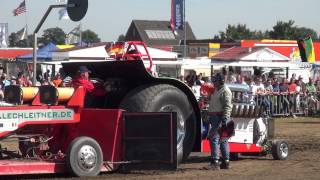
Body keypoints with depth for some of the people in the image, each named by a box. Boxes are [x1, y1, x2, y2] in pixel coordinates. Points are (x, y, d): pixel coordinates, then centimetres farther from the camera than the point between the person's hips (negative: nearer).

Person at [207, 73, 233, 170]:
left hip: (221, 118, -10)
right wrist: (210, 118, 24)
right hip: (215, 117, 10)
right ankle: (226, 162, 15)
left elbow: (227, 107, -19)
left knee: (214, 138, -16)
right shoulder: (216, 91, 20)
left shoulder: (225, 91, -11)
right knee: (223, 140, 11)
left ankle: (215, 161, -21)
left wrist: (224, 120, -26)